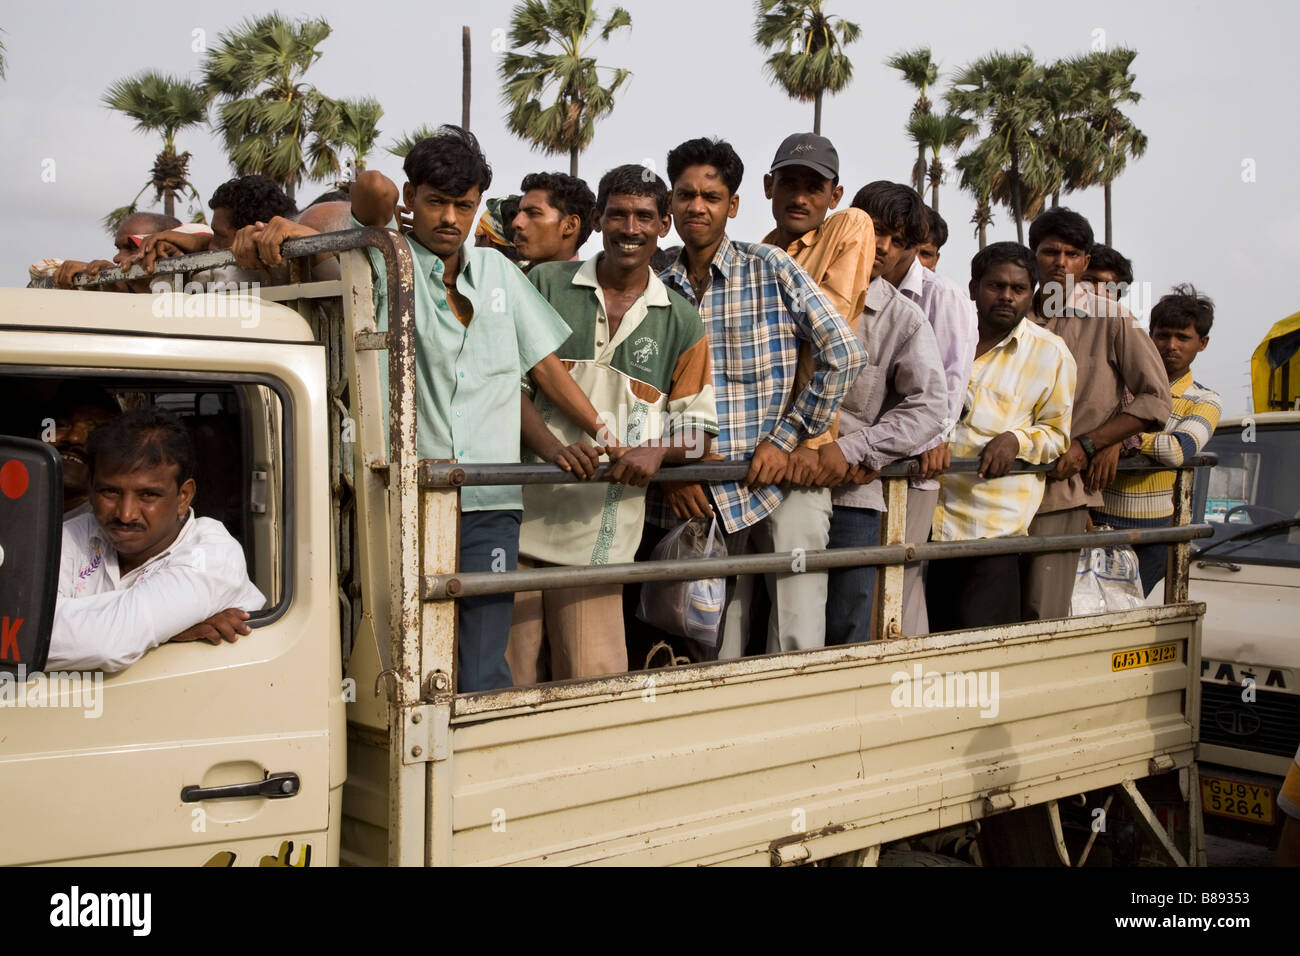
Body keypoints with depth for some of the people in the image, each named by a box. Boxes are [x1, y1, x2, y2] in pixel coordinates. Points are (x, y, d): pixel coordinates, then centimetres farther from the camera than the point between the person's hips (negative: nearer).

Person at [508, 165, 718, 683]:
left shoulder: (682, 322, 11)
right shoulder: (547, 285, 7)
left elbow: (698, 430, 11)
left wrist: (658, 451, -11)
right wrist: (553, 449, -14)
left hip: (599, 529, 1)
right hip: (520, 516, 0)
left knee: (594, 683, -3)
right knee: (508, 680, 2)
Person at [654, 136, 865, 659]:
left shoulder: (769, 267, 0)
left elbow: (844, 353, -5)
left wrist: (785, 440, -8)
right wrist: (668, 469, -4)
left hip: (779, 482, -2)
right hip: (696, 495, 2)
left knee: (797, 649, -3)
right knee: (713, 652, 7)